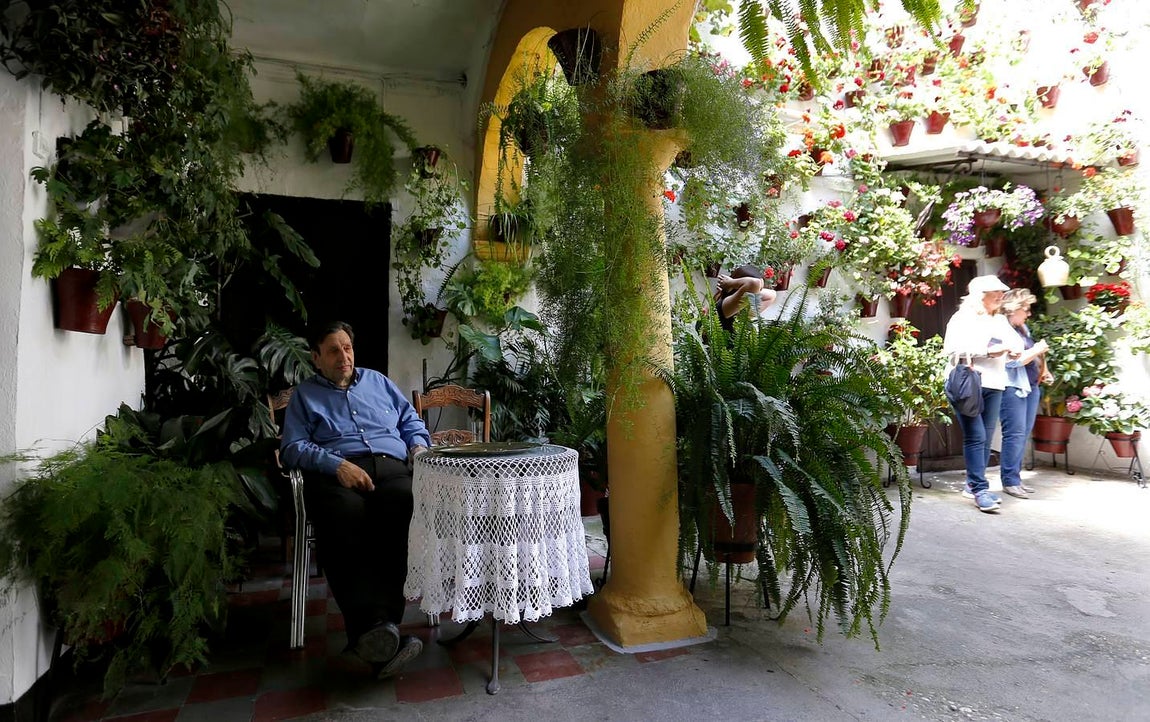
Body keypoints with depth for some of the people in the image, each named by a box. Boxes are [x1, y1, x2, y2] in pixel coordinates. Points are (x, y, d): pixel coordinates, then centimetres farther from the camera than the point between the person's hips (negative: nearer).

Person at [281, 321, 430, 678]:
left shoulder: (377, 381, 31)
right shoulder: (304, 394, 23)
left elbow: (410, 419, 30)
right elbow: (293, 447, 10)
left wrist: (418, 444, 6)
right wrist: (337, 464, -9)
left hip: (390, 466, 1)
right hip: (334, 473, -1)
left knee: (404, 509, -36)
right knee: (346, 526, -38)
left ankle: (378, 626, -41)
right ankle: (380, 628, -45)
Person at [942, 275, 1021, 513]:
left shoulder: (1001, 320, 19)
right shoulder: (962, 318, -1)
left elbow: (1014, 341, 20)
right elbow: (953, 350, -12)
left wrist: (1014, 351, -3)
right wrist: (987, 352, -15)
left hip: (994, 385, 6)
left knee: (986, 438, 7)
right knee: (975, 437, -8)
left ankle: (974, 484, 18)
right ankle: (980, 489, -4)